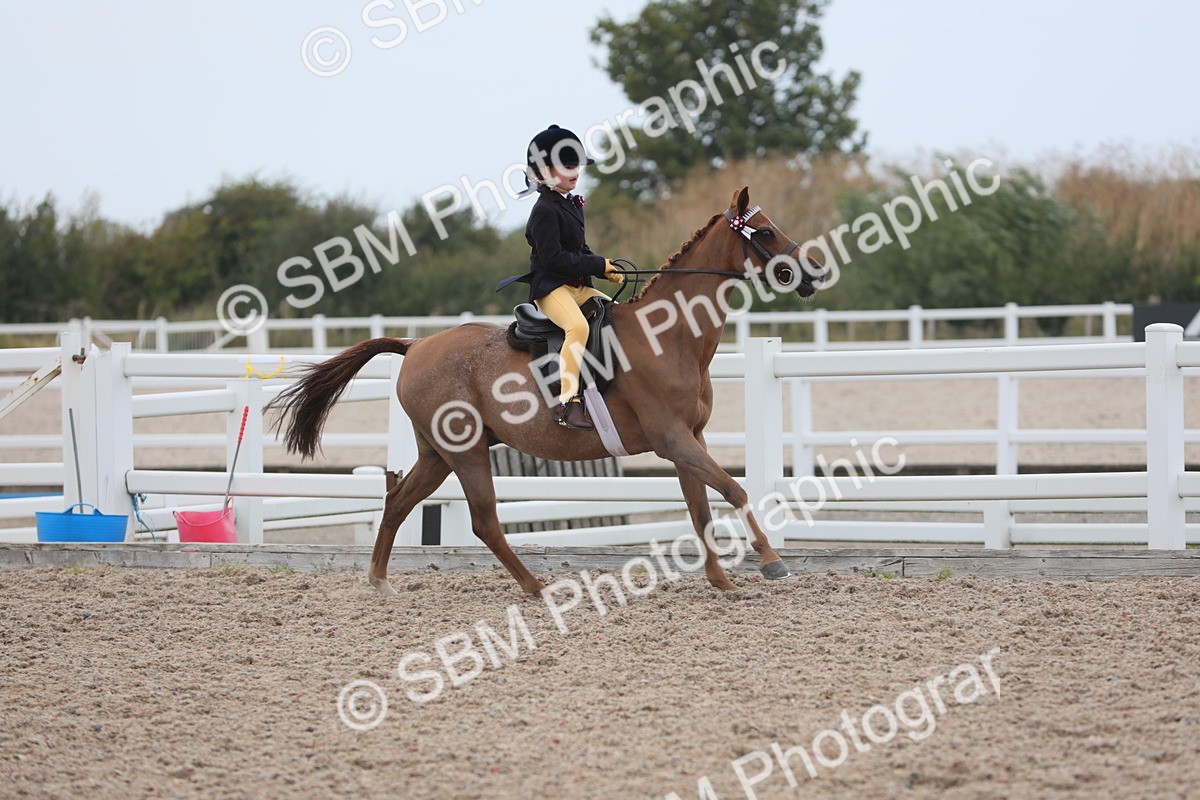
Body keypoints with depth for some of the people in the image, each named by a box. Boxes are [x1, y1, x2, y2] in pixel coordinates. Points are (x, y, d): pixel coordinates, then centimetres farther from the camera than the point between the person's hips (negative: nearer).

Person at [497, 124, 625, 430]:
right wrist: (598, 266, -16)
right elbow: (553, 258, -20)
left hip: (578, 286, 10)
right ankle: (567, 402, -39)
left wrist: (606, 268, 5)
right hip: (550, 287, -10)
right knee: (578, 325, -34)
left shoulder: (570, 205, 18)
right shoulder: (545, 210, -12)